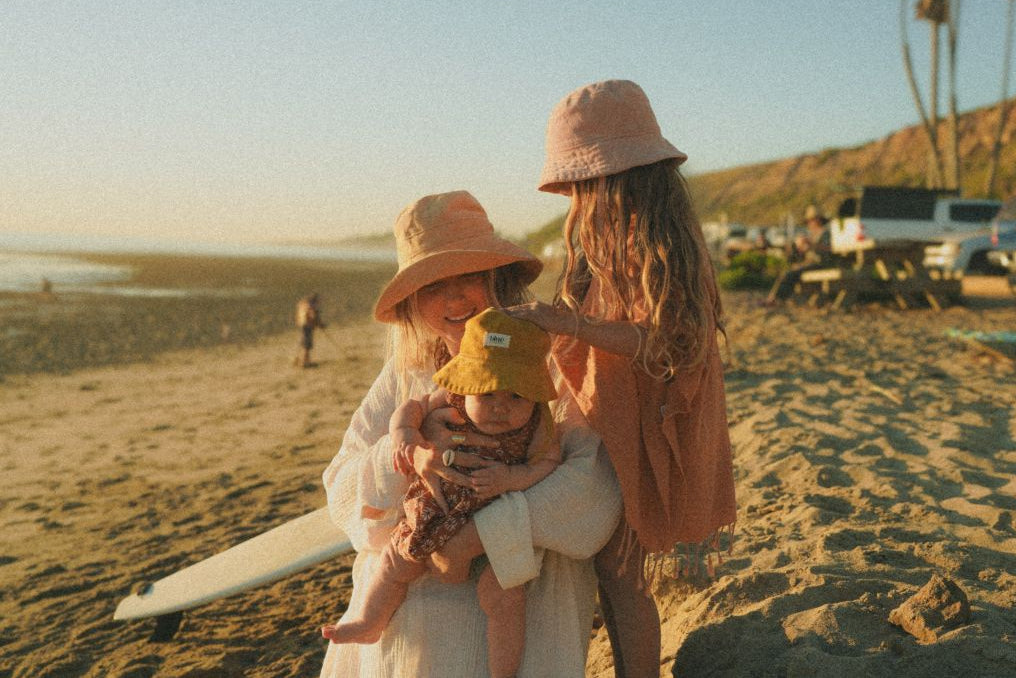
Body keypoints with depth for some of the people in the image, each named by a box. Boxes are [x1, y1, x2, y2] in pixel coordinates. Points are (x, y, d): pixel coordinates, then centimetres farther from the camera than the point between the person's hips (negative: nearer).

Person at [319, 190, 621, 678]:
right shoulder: (407, 371, 6)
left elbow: (599, 478, -21)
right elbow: (342, 490, 1)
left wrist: (476, 537, -25)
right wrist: (405, 452, -22)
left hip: (517, 582, -3)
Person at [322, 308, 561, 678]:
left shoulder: (536, 428, -19)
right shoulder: (447, 404, -14)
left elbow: (550, 464, -18)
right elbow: (413, 406, 0)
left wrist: (512, 478, -33)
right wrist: (403, 432, -20)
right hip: (438, 519, 4)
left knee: (501, 592, -17)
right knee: (396, 562, 13)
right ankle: (370, 623, 44)